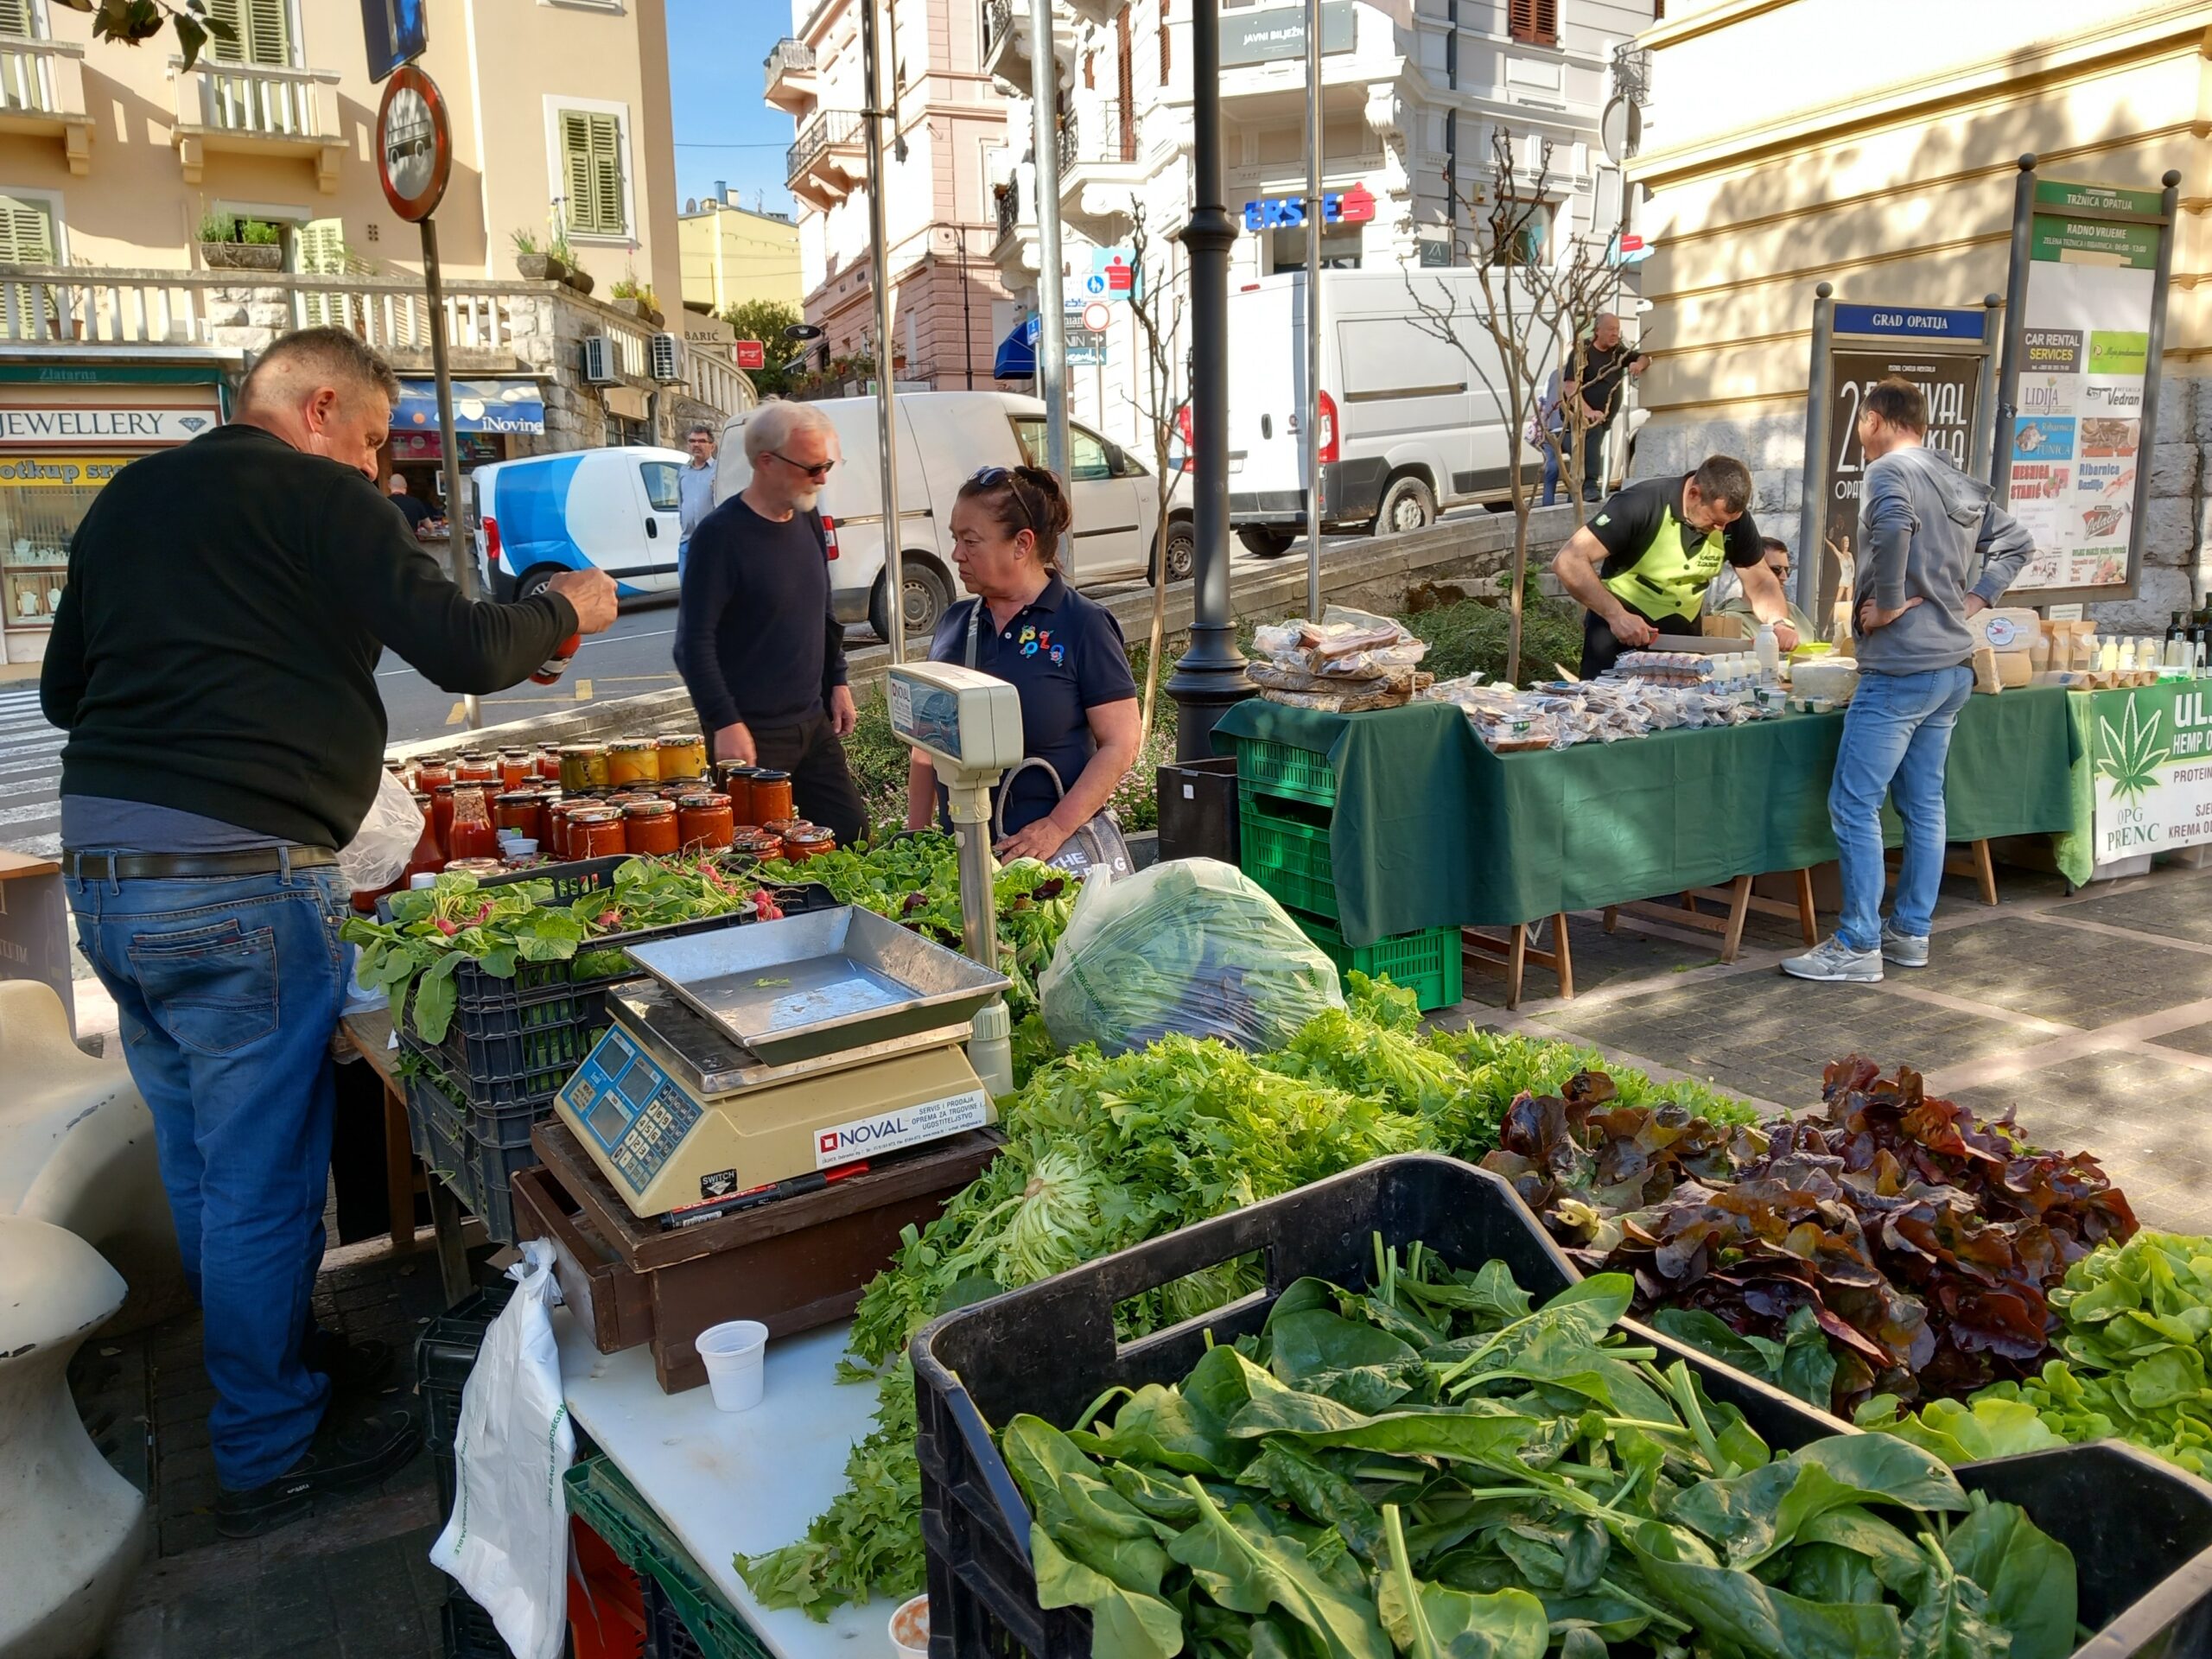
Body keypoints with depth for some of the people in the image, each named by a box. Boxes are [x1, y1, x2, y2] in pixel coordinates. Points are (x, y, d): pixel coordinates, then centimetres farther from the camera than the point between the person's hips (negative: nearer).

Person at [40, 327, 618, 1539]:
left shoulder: (128, 498, 15)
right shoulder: (316, 497, -7)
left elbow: (60, 686, 21)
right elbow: (464, 651, -12)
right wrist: (564, 609, 6)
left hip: (98, 859, 8)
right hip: (236, 874, -8)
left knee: (199, 1160, 19)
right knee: (261, 1177, 3)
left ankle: (275, 1351, 37)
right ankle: (270, 1455, 17)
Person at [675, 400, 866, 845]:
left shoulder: (808, 520, 9)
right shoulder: (720, 535, -14)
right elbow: (694, 643, -15)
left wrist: (837, 682, 15)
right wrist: (725, 723, -20)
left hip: (814, 725, 7)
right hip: (751, 736, -7)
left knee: (853, 835, 8)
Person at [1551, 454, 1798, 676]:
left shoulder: (1735, 519, -7)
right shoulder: (1641, 505, -22)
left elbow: (1759, 580, 4)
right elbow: (1568, 562, -28)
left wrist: (1780, 622, -16)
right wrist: (1615, 614, -38)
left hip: (1684, 635, 5)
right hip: (1620, 630, -4)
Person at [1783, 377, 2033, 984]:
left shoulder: (1889, 469, -10)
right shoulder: (1962, 484, 16)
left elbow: (1893, 525, -32)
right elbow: (2017, 541, 24)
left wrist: (1889, 602, -21)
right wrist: (1976, 597, 15)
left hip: (1900, 667, -9)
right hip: (1953, 666, 9)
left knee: (1854, 805, -6)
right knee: (1923, 804, 14)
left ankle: (1858, 946, -3)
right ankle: (1911, 933, 21)